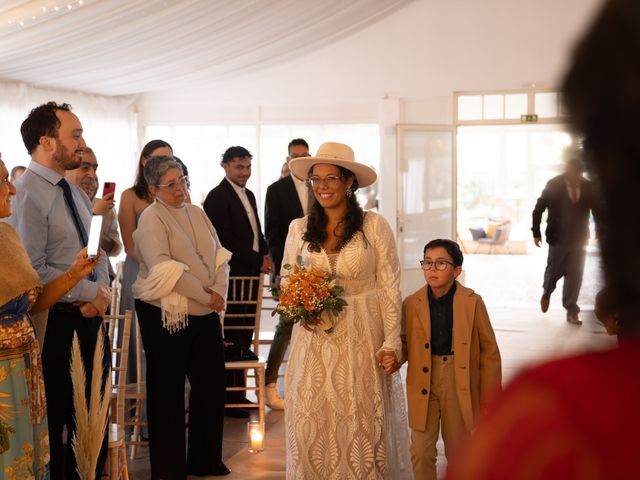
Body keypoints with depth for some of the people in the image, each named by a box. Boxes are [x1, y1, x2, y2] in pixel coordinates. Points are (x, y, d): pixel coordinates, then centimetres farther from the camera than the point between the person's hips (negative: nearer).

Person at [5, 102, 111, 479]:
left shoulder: (76, 193, 11)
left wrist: (102, 289, -4)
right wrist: (88, 292, -15)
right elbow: (33, 273, -22)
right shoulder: (26, 195, -17)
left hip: (90, 318, 8)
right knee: (56, 417, 4)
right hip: (56, 323, -8)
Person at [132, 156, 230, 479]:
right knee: (167, 392, 5)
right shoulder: (152, 218, -10)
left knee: (212, 386, 13)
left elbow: (219, 256, 9)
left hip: (206, 314, 7)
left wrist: (219, 291, -9)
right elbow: (163, 270, -21)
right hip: (166, 316, -7)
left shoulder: (196, 213, 11)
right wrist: (205, 296, -17)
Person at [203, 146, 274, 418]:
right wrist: (258, 261, -12)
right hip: (232, 277, -8)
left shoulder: (249, 195, 18)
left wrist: (265, 256, 4)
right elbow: (226, 241, -16)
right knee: (232, 337, -4)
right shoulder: (217, 197, -10)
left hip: (251, 275, 8)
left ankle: (238, 393, 20)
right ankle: (229, 398, 4)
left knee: (245, 337, 12)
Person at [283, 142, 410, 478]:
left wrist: (391, 343, -8)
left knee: (363, 422, 3)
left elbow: (390, 288, -3)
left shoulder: (374, 226, -4)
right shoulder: (299, 228, 5)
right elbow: (287, 283, 13)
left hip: (362, 338, -2)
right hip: (314, 340, 2)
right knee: (312, 422, 3)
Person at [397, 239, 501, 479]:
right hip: (423, 385, 1)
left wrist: (489, 394, -2)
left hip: (461, 385, -1)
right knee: (421, 452, 4)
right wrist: (395, 359, -18)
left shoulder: (472, 302, -9)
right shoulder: (411, 304, -4)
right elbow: (405, 342, 5)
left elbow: (489, 350, -3)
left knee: (458, 450, 15)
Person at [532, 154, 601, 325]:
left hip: (579, 240, 2)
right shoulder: (554, 185, -8)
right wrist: (536, 233, -4)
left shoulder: (589, 187, -3)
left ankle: (572, 312, 9)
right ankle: (546, 293, 41)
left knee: (575, 276, 1)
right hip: (558, 239, -2)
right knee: (554, 271, 11)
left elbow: (597, 211, 4)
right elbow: (538, 209, -2)